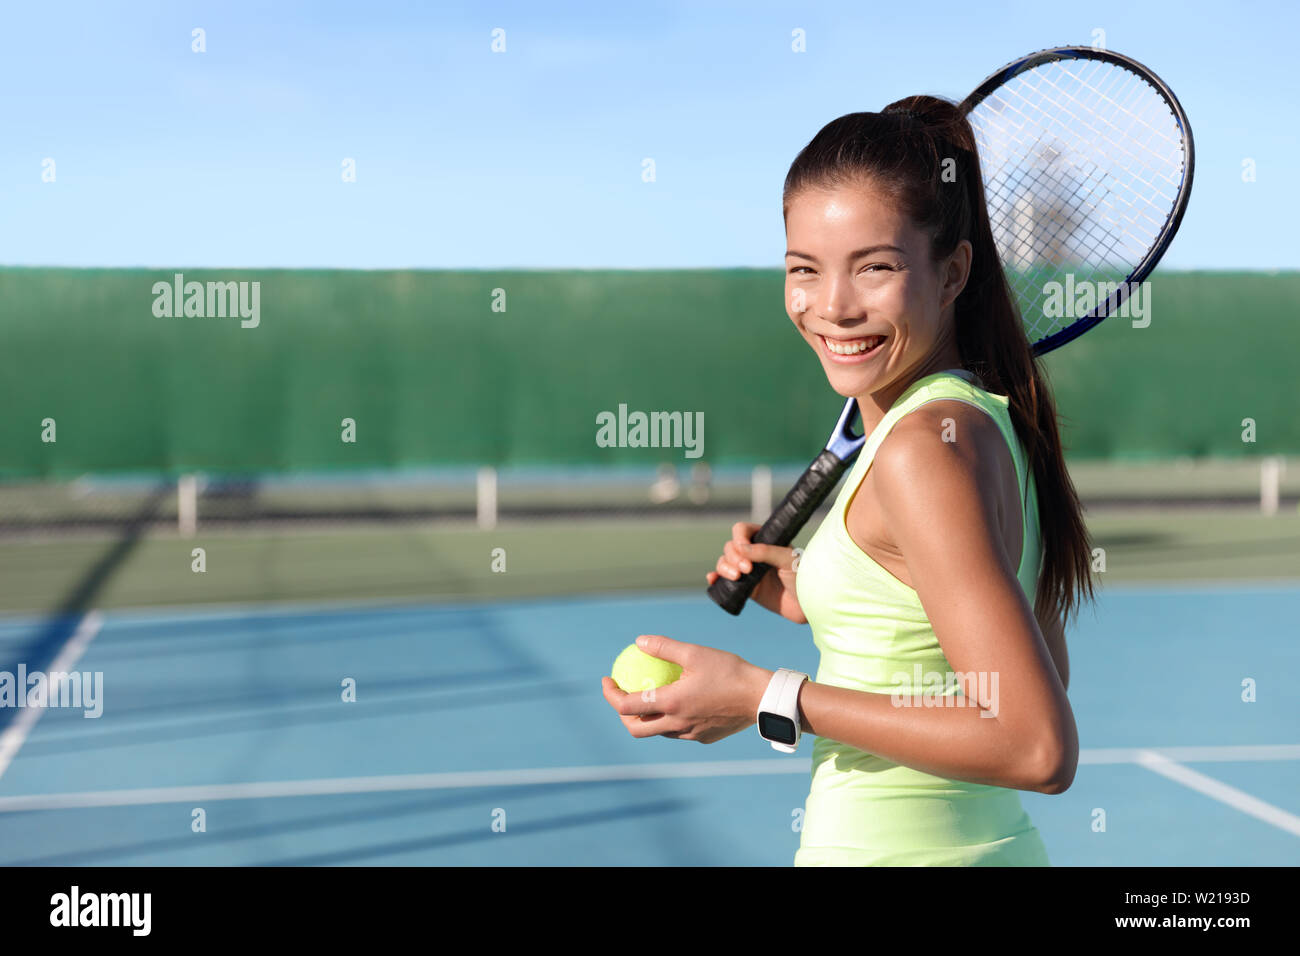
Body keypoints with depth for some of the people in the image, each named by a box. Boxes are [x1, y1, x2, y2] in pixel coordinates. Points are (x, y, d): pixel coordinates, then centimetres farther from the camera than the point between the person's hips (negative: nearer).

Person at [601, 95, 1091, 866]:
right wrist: (825, 599, 6)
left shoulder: (924, 447, -22)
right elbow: (1038, 673, 12)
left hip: (890, 848, -8)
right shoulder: (983, 420, 4)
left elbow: (1037, 748, -27)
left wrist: (765, 698, -22)